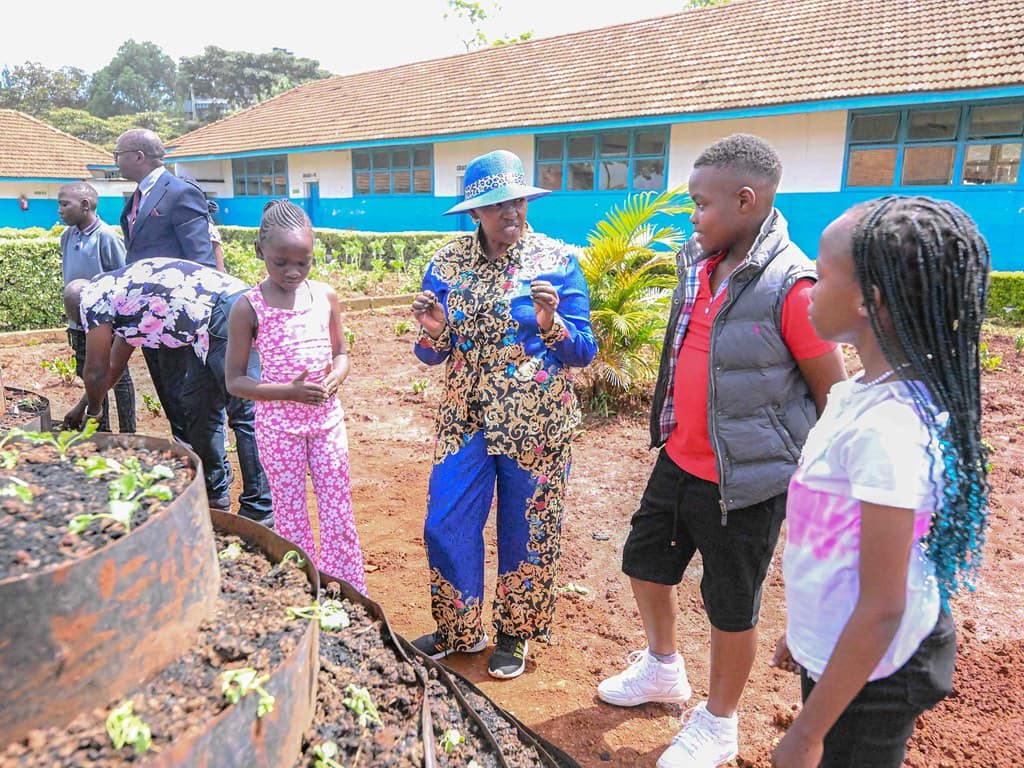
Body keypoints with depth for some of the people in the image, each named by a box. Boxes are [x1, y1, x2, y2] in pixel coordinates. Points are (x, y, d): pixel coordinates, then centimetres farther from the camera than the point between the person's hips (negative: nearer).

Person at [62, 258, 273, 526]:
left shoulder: (92, 296, 4)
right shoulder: (118, 289, 31)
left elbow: (96, 372, 9)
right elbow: (114, 367, 40)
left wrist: (92, 411, 28)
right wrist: (80, 407, 50)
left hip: (226, 313, -10)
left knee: (244, 412, -10)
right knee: (197, 406, 17)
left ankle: (259, 513, -7)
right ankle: (215, 495, 27)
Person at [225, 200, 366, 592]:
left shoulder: (325, 295, -1)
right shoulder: (249, 306, -10)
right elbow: (234, 380, -8)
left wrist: (335, 379, -11)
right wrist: (288, 391, -22)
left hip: (326, 417, 3)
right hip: (278, 424, -2)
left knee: (338, 510, 8)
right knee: (290, 514, 10)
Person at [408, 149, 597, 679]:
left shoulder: (558, 261, -7)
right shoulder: (446, 264, 1)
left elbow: (583, 352, -6)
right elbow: (432, 355, 6)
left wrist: (551, 325, -26)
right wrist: (433, 334, -17)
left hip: (536, 425, -2)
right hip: (464, 418, 3)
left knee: (526, 532, 10)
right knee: (445, 525, 7)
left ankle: (515, 633, 35)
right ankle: (459, 629, 32)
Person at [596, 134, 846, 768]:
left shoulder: (791, 286, -21)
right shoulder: (697, 262, 1)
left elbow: (834, 398, -14)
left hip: (745, 482, -7)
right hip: (678, 461, 8)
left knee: (731, 606, 12)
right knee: (645, 559, 22)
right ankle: (663, 670, 50)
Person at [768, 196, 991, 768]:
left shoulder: (887, 427, -30)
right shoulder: (866, 393, -4)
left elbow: (882, 609, -25)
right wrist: (805, 630, 19)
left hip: (867, 672, -7)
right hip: (834, 644, 8)